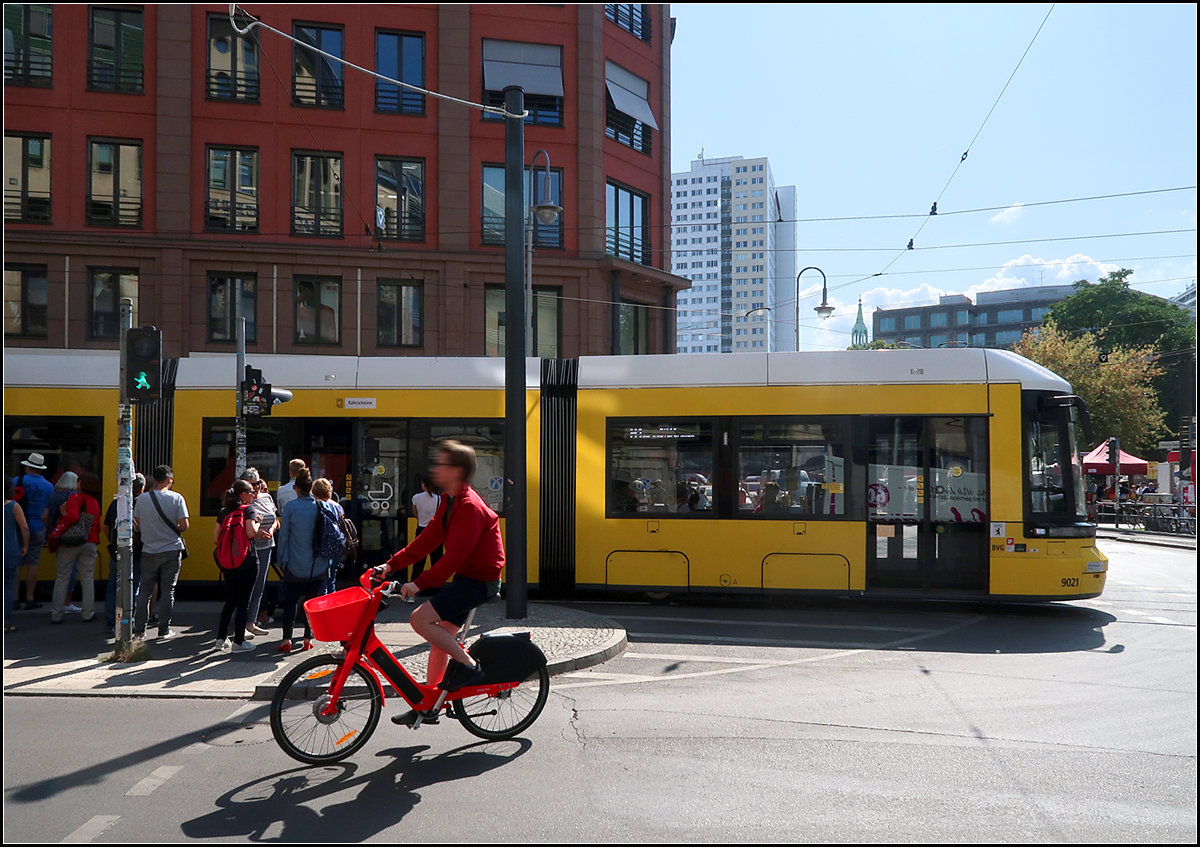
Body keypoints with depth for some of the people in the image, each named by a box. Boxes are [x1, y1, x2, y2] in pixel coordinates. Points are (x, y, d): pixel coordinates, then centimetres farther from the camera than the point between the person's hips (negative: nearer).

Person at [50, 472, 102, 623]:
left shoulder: (77, 497, -6)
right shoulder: (95, 503, 12)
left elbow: (73, 516, -20)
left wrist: (63, 515, -4)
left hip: (71, 542, -4)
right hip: (90, 543, 4)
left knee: (62, 578, 4)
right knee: (87, 578, 9)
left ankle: (56, 614, 7)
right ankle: (89, 613, 10)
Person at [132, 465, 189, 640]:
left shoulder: (142, 499, -2)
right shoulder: (177, 498, -9)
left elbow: (138, 525, 5)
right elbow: (184, 525, -13)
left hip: (149, 551, 2)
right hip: (172, 551, -2)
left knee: (144, 590, 10)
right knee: (167, 591, 5)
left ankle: (139, 630, 11)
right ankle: (164, 630, 9)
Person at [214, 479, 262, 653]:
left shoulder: (224, 512, 10)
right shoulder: (248, 510, -8)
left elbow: (215, 539, 8)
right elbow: (251, 532, -23)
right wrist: (258, 523, -4)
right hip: (247, 562, -6)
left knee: (230, 600, 17)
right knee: (243, 602, 0)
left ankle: (221, 638, 20)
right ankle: (238, 642, 2)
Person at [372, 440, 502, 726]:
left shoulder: (469, 506, -22)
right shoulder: (449, 501, 10)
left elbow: (455, 555, -28)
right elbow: (428, 539, 12)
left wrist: (420, 583, -31)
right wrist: (391, 565, 5)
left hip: (479, 581, -10)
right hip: (466, 576, 10)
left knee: (420, 619, -16)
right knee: (442, 636, 12)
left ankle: (469, 666, -5)